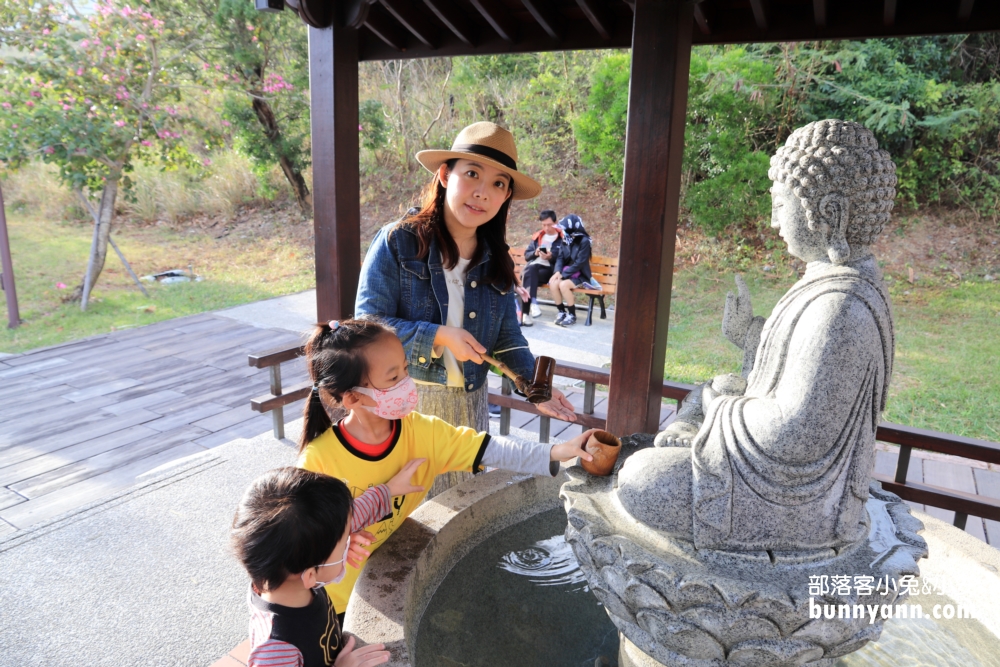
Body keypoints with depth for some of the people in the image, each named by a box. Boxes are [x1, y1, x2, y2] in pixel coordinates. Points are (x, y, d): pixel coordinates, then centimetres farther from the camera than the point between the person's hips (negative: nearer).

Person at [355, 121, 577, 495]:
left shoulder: (496, 261, 4)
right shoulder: (397, 243, -11)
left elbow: (507, 339, 8)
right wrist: (438, 336, -22)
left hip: (468, 404, 4)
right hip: (405, 399, -4)